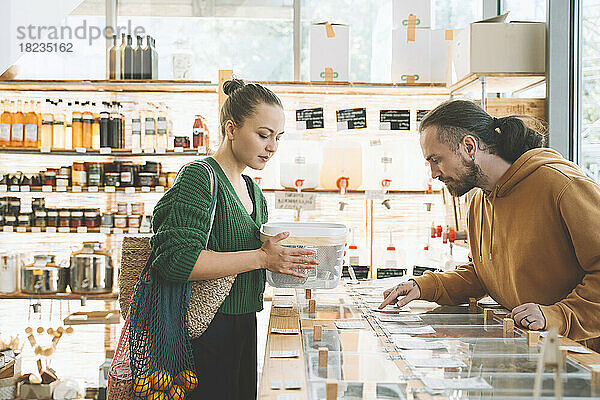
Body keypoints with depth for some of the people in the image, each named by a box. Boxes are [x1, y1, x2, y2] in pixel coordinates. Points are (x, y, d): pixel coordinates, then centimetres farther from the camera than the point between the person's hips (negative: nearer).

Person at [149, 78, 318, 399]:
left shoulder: (252, 190, 15)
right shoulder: (199, 176, -13)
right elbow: (176, 259, -24)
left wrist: (289, 258, 4)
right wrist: (261, 258, -24)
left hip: (244, 330, 9)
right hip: (204, 335, -8)